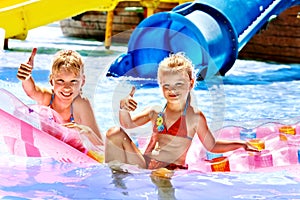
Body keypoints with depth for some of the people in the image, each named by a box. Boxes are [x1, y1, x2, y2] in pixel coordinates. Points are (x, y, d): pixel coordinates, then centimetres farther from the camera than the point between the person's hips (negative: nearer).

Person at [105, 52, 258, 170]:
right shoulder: (155, 112, 13)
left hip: (171, 170, -5)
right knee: (115, 133, -7)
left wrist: (240, 144, -2)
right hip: (145, 164, 5)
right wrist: (123, 108, -6)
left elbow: (211, 146, 9)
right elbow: (128, 124, 15)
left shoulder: (195, 117, 1)